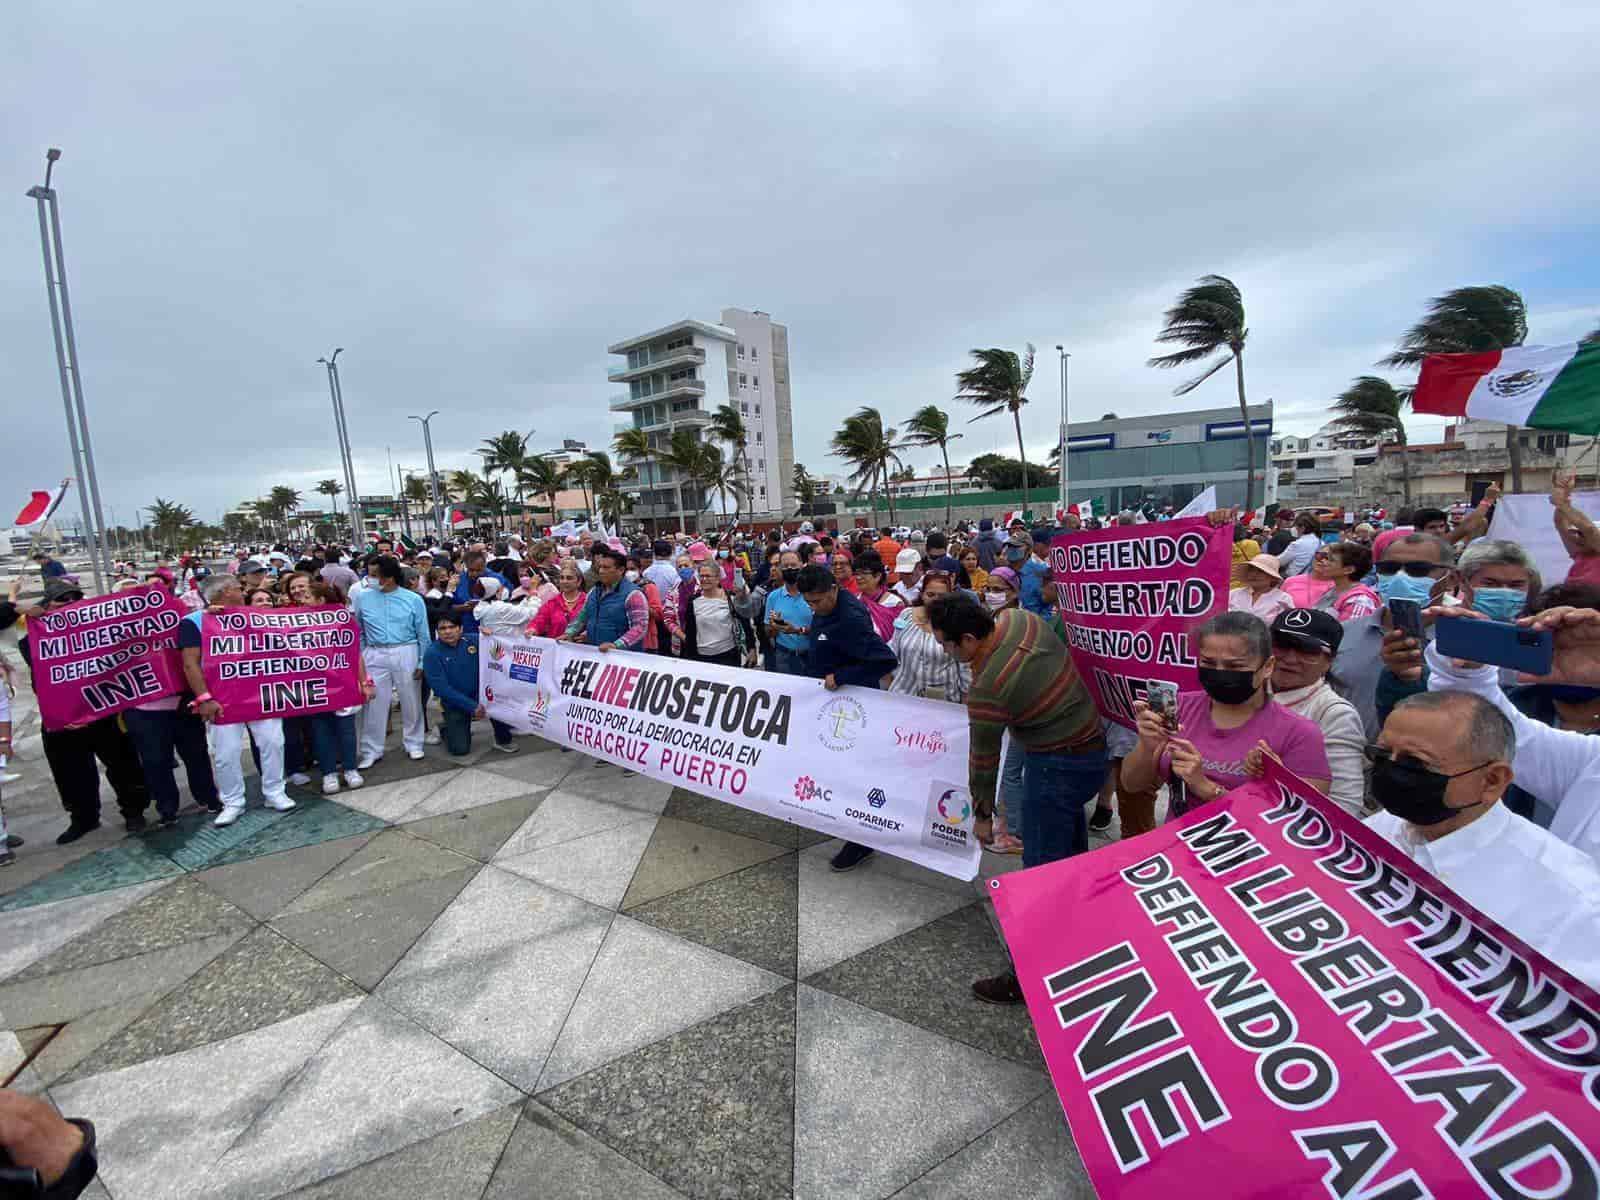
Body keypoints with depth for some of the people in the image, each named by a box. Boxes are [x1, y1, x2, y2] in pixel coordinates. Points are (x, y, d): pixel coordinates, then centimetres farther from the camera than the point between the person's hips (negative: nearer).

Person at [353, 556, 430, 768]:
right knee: (375, 702, 4)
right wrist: (359, 658, 4)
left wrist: (422, 662, -1)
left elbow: (423, 633, 1)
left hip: (406, 653, -1)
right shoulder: (363, 597, 3)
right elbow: (357, 631, 9)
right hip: (375, 655, 1)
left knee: (411, 701, 8)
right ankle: (371, 750, 16)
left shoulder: (413, 599, -1)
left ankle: (413, 744, 23)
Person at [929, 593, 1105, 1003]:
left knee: (1041, 868, -2)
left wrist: (982, 814, 2)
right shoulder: (1017, 618, -8)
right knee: (1068, 821, 30)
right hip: (1091, 745, 10)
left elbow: (984, 759, -13)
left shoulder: (986, 691, -28)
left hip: (1058, 765, -10)